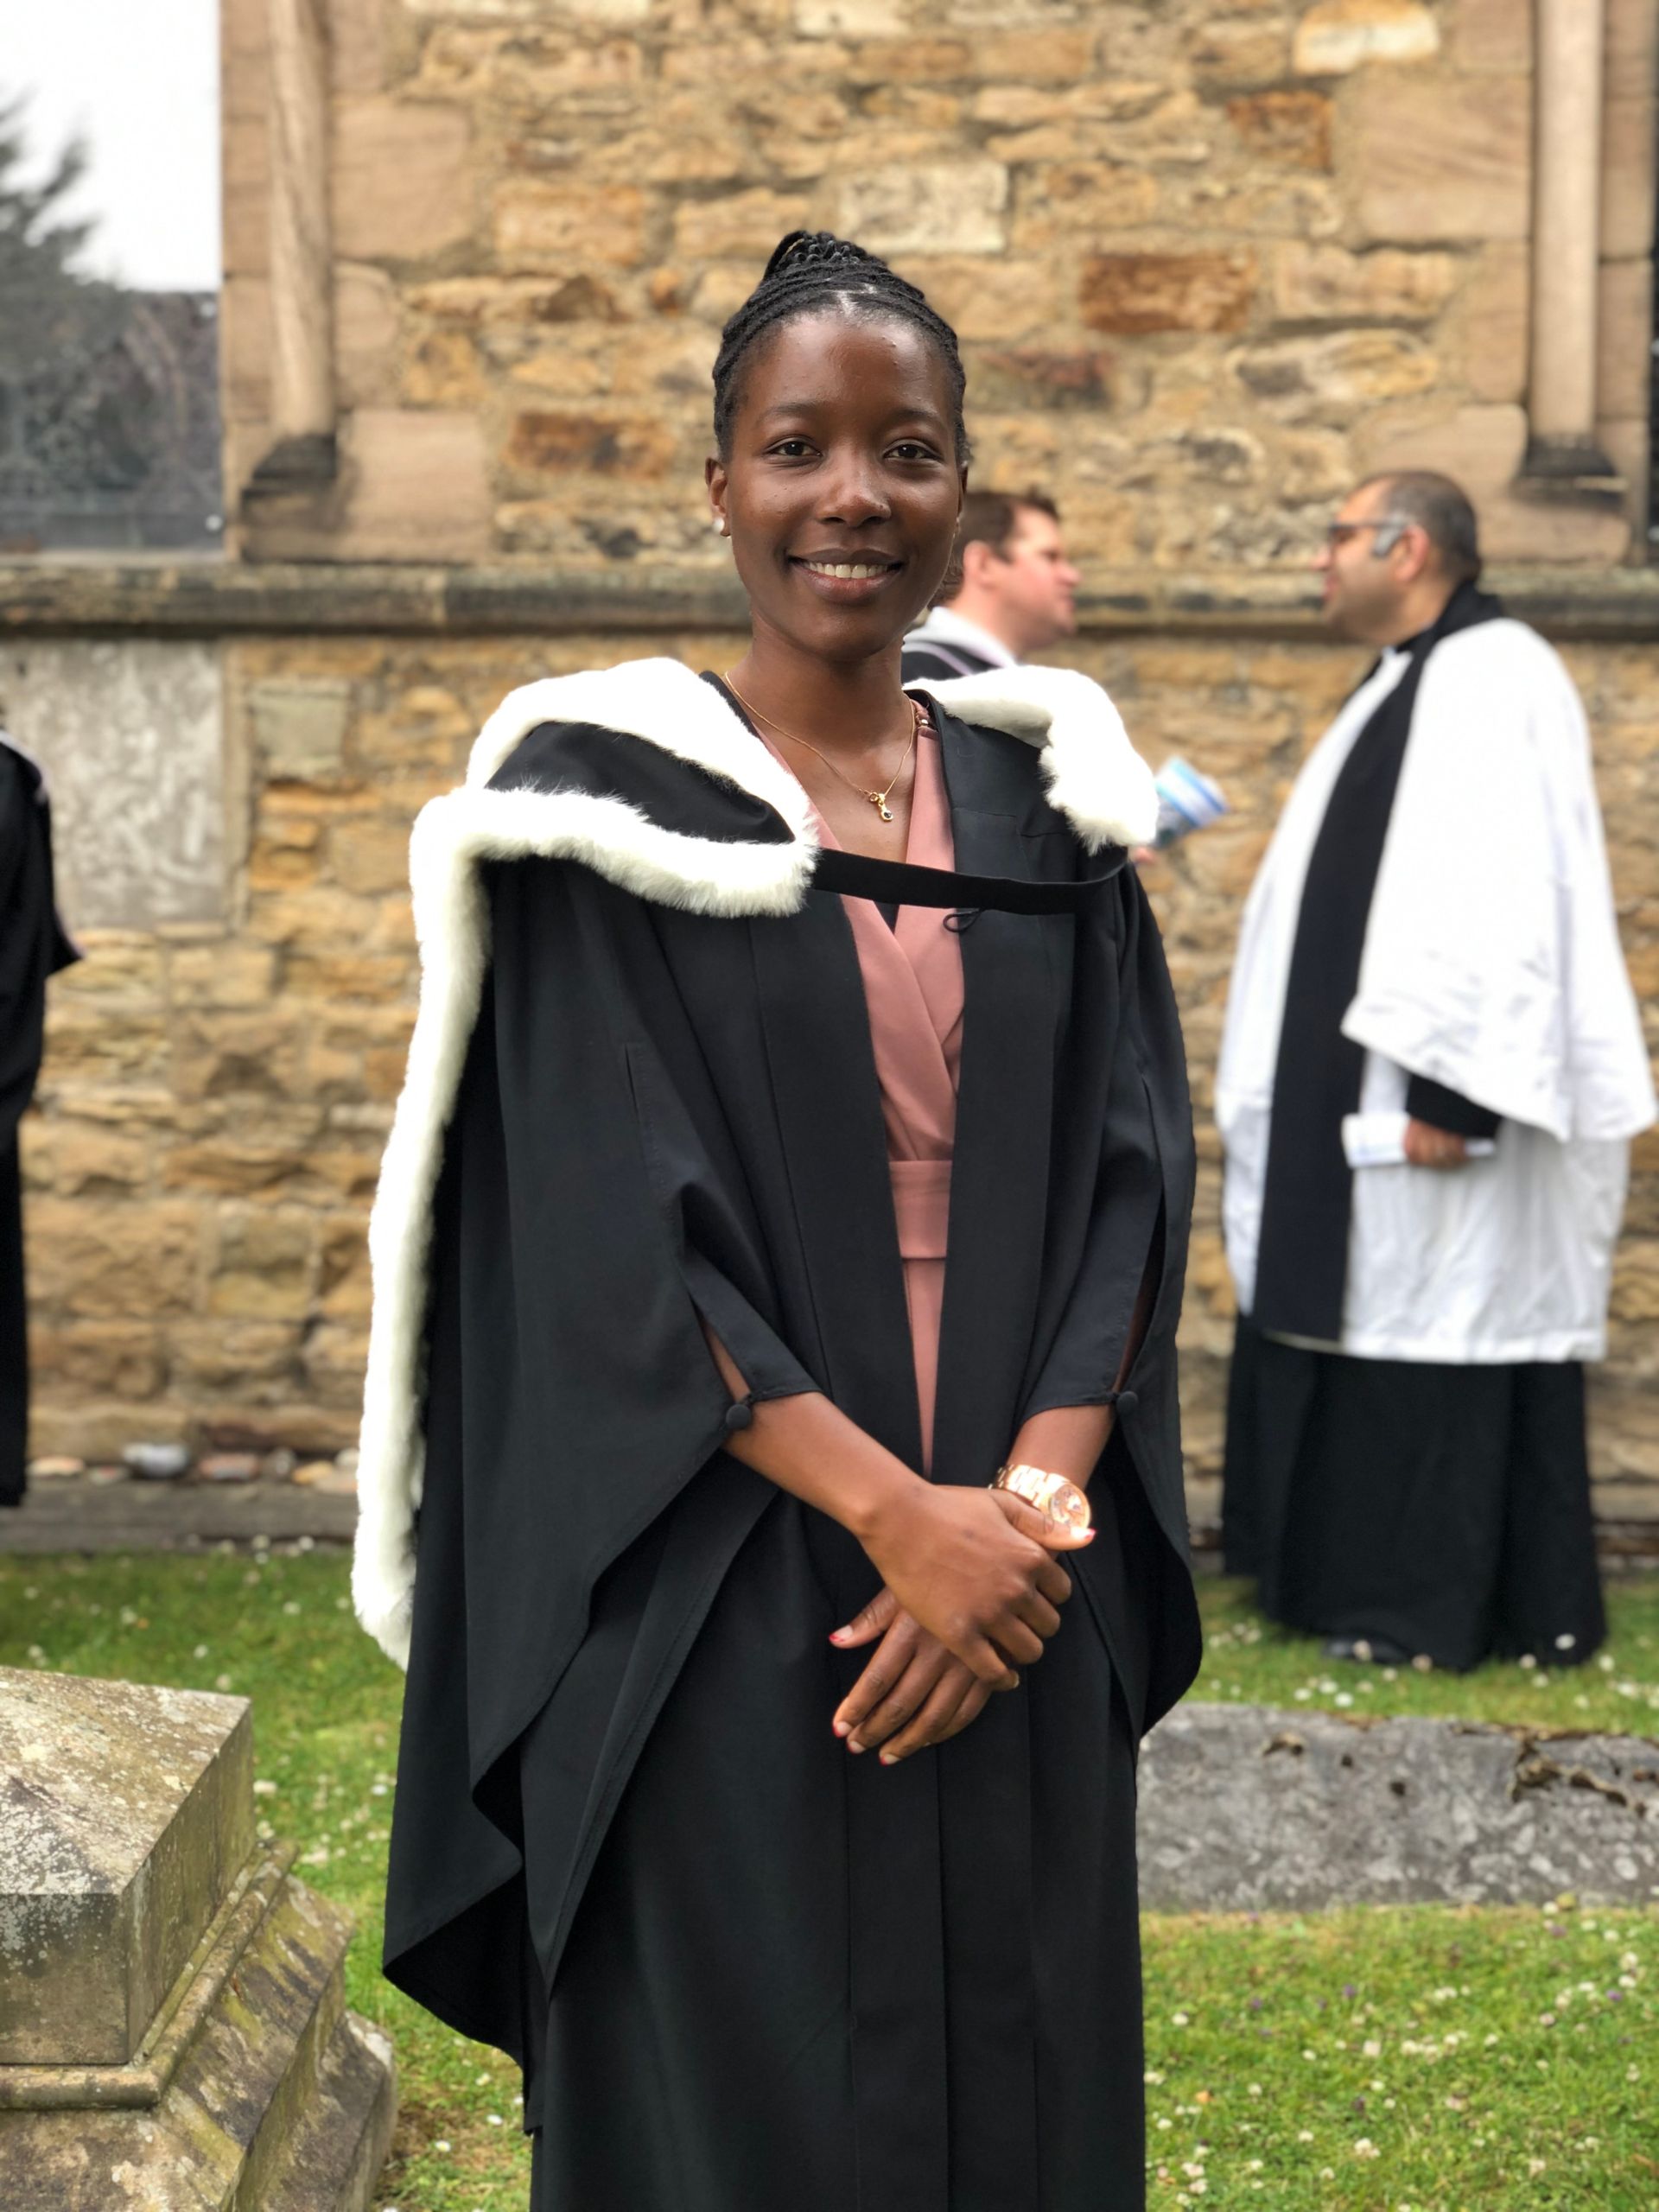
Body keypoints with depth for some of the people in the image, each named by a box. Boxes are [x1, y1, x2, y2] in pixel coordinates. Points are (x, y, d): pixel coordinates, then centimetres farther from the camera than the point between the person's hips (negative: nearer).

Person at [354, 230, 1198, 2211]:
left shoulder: (1044, 810, 9)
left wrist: (1031, 1505, -12)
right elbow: (611, 1231, -11)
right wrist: (899, 1512, -17)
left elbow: (1126, 1190, 3)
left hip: (1018, 1605, 4)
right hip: (713, 1628, -3)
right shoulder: (602, 797, -3)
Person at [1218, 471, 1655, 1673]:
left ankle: (1439, 1608, 2)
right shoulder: (1415, 683, 18)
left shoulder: (1494, 678, -14)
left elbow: (1499, 897, -22)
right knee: (1364, 1316, 11)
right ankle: (1373, 1577, 18)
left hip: (1438, 1095, -10)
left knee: (1441, 1326, -5)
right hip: (1356, 1097, 10)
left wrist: (1447, 1088, -26)